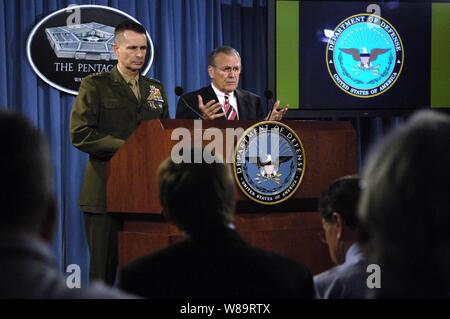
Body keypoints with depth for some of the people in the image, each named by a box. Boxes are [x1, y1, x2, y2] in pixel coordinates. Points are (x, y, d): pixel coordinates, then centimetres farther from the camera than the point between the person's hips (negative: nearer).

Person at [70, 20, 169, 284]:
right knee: (104, 271, -1)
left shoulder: (156, 89, 17)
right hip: (106, 193, -4)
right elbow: (80, 134, -10)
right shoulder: (95, 85, 1)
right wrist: (126, 147, -16)